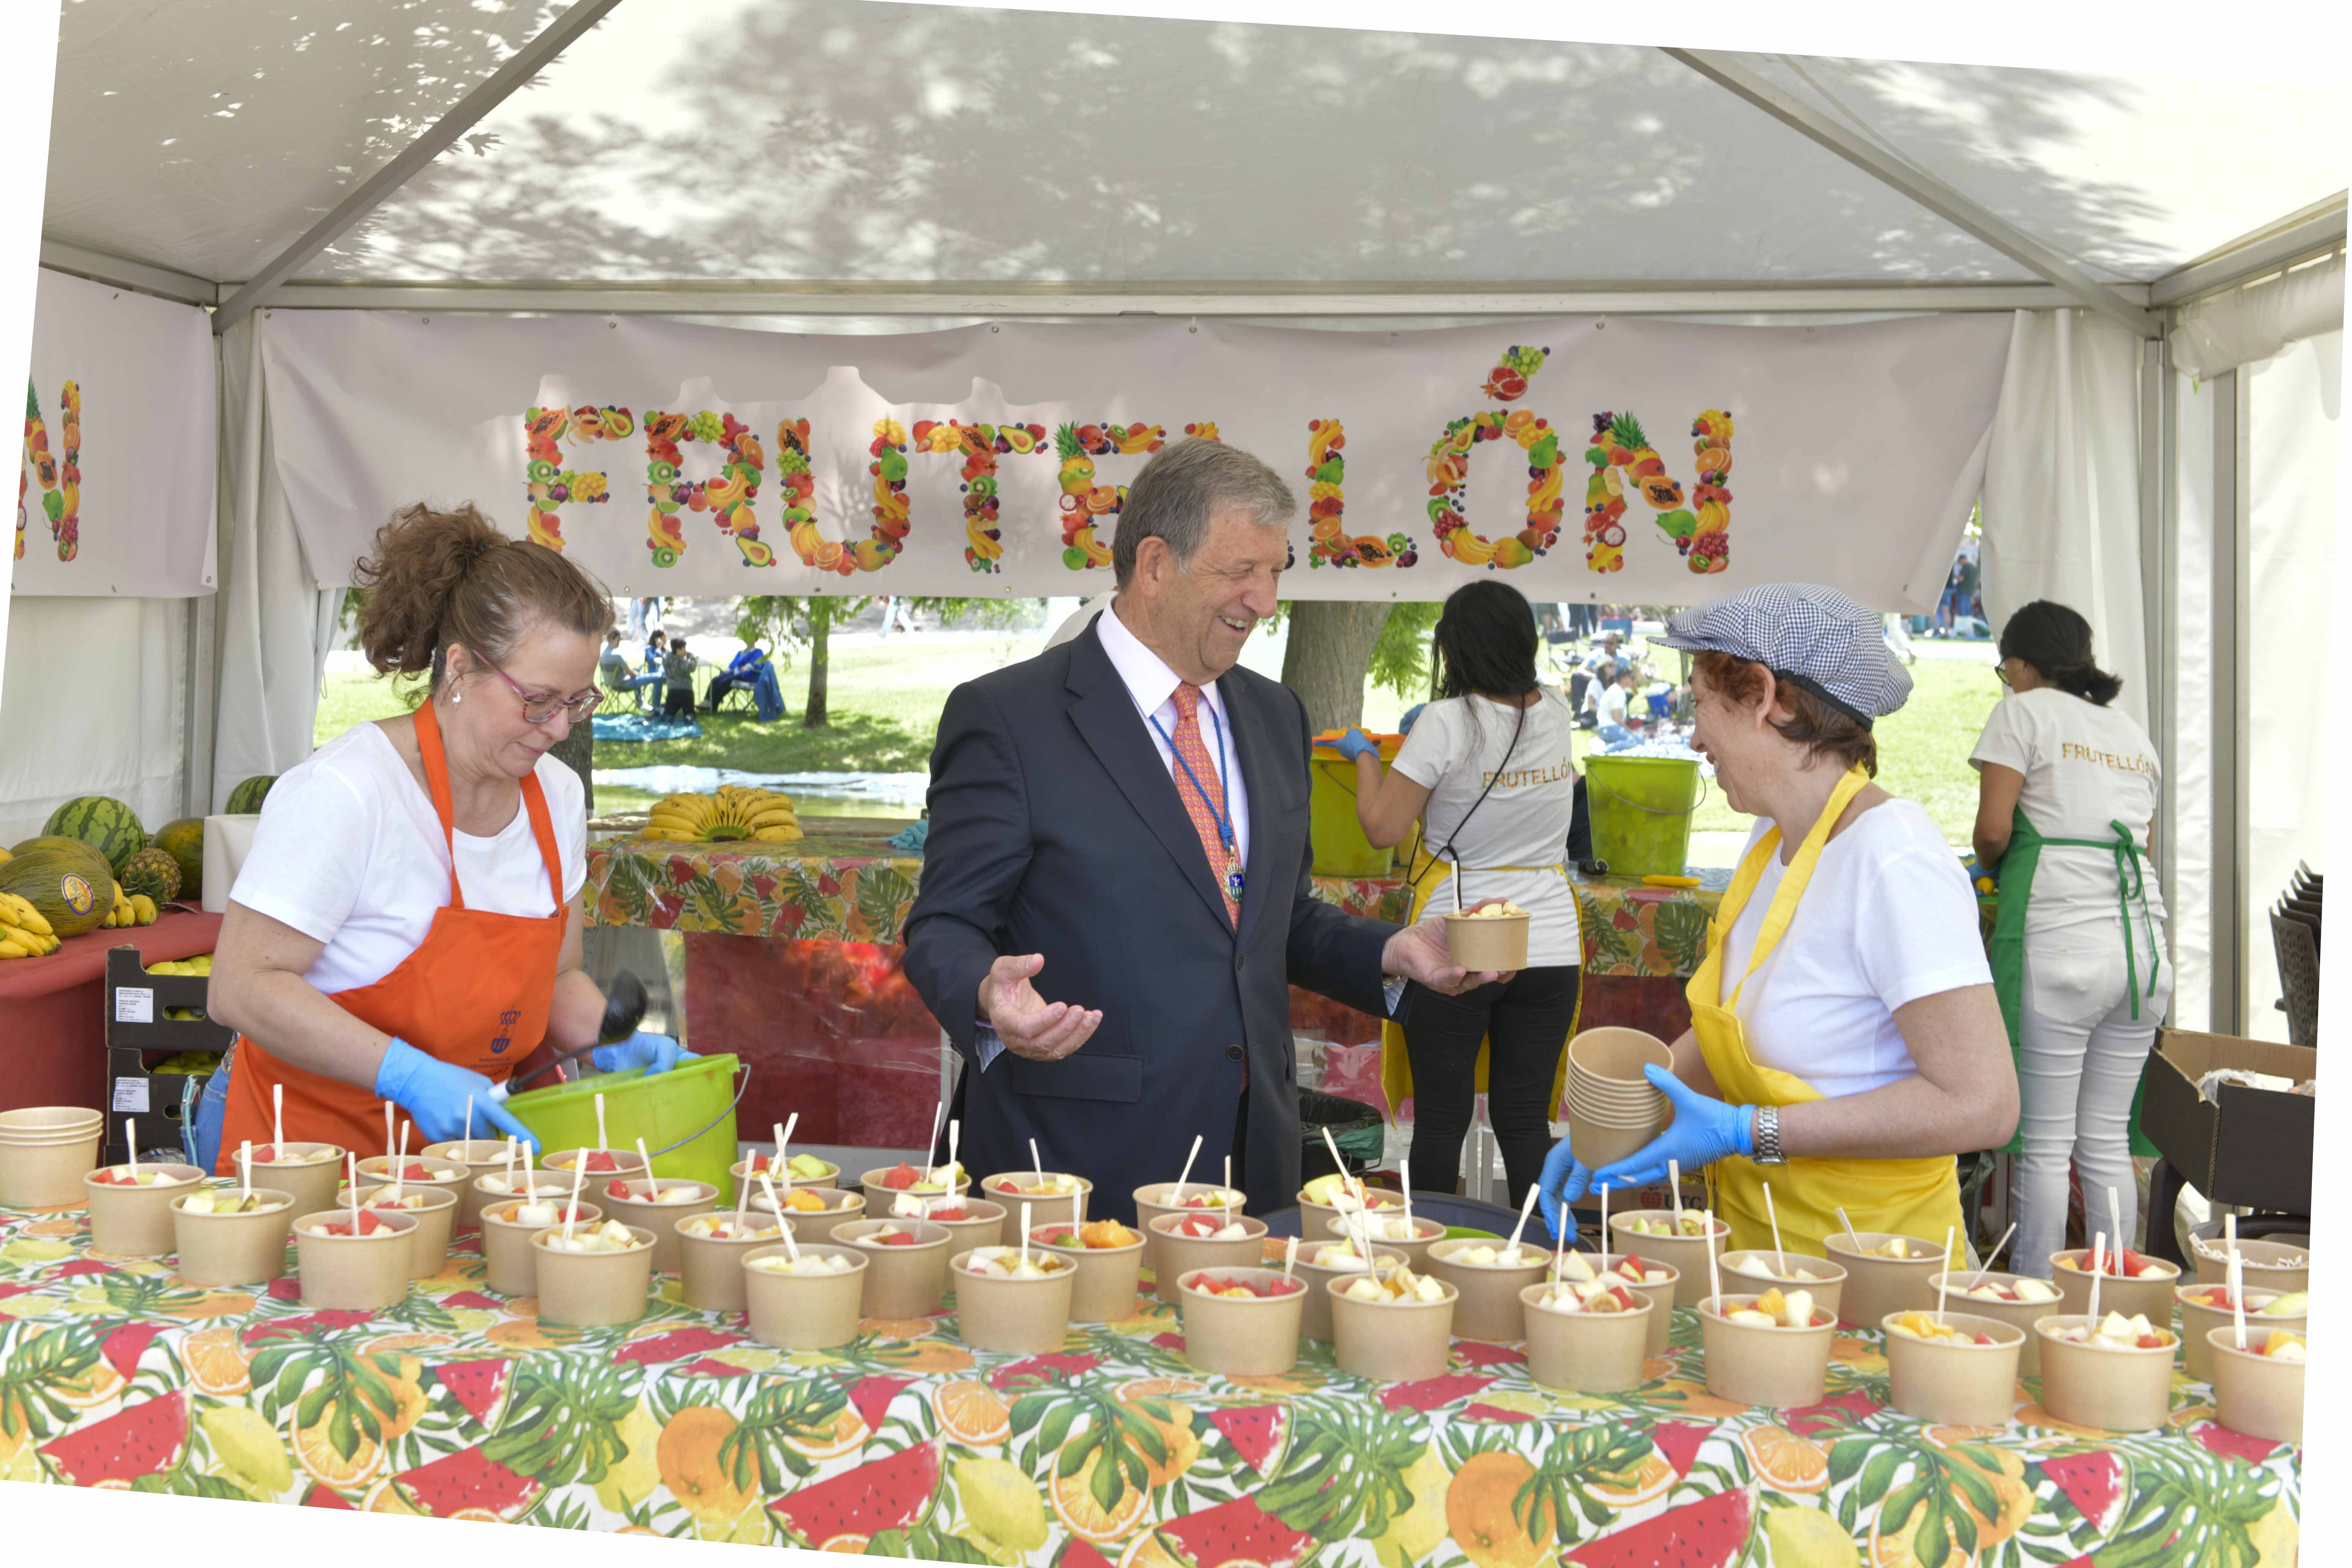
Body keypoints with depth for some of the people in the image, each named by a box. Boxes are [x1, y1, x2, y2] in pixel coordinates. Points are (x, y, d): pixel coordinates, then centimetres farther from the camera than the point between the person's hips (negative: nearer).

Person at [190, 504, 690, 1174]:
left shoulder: (556, 795, 4)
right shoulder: (341, 792, -18)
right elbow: (242, 986, -19)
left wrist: (611, 1044, -5)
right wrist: (411, 1076, -27)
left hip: (456, 1145, 6)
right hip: (304, 1142, -5)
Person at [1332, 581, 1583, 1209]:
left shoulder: (1448, 722, -13)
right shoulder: (1556, 713, 4)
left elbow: (1383, 829, -10)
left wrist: (1364, 757, 5)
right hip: (1550, 944, 5)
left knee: (1441, 1118, 4)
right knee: (1526, 1119, 9)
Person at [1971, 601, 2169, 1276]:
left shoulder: (2024, 712, 2)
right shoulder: (2133, 732, 20)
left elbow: (1995, 828, -8)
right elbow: (2145, 847, 21)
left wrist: (1988, 864, 12)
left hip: (2059, 944, -6)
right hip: (2144, 942, 6)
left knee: (2045, 1145, -2)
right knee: (2108, 1144, 10)